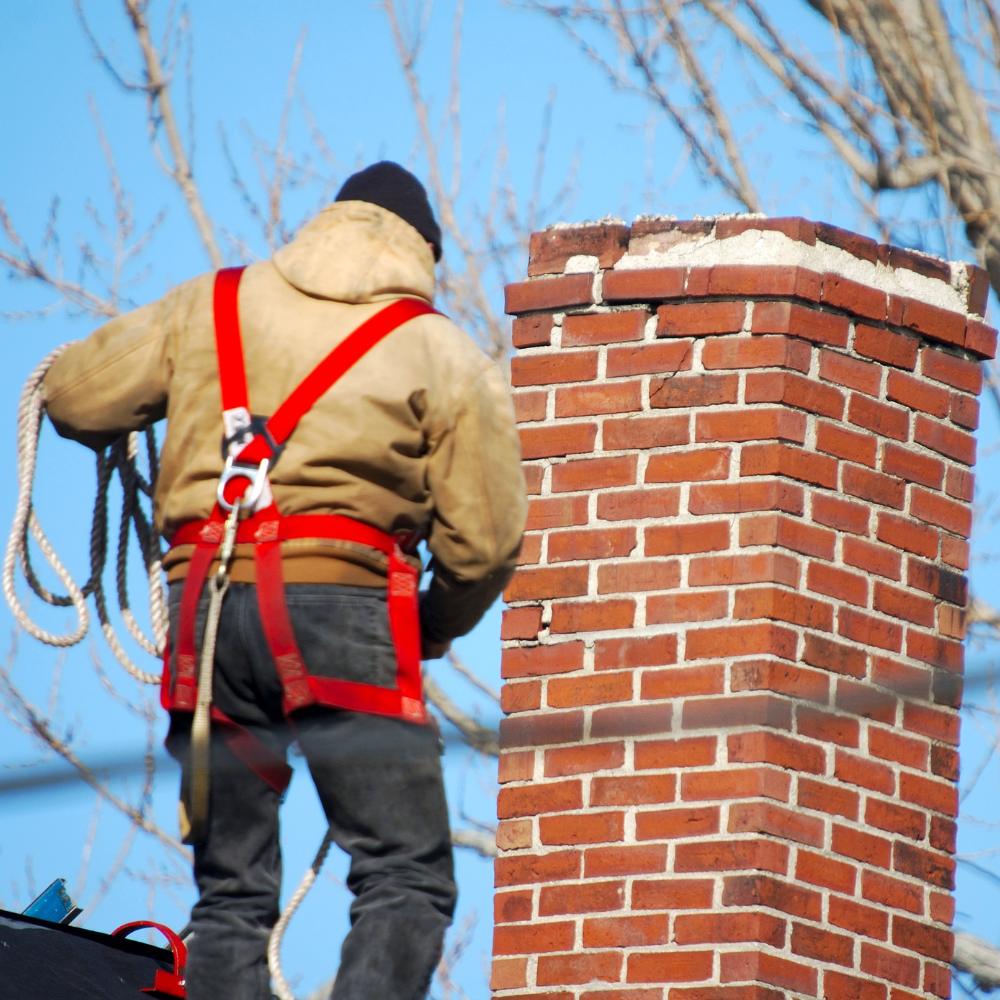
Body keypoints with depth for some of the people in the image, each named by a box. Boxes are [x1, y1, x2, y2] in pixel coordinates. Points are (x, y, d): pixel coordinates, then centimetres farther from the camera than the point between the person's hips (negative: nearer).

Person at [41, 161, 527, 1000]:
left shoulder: (210, 306, 14)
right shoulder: (445, 354, 6)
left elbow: (74, 397, 15)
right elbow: (483, 539, 2)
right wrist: (437, 628, 21)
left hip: (208, 608, 4)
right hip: (343, 605, -4)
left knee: (231, 892, 11)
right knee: (407, 880, -5)